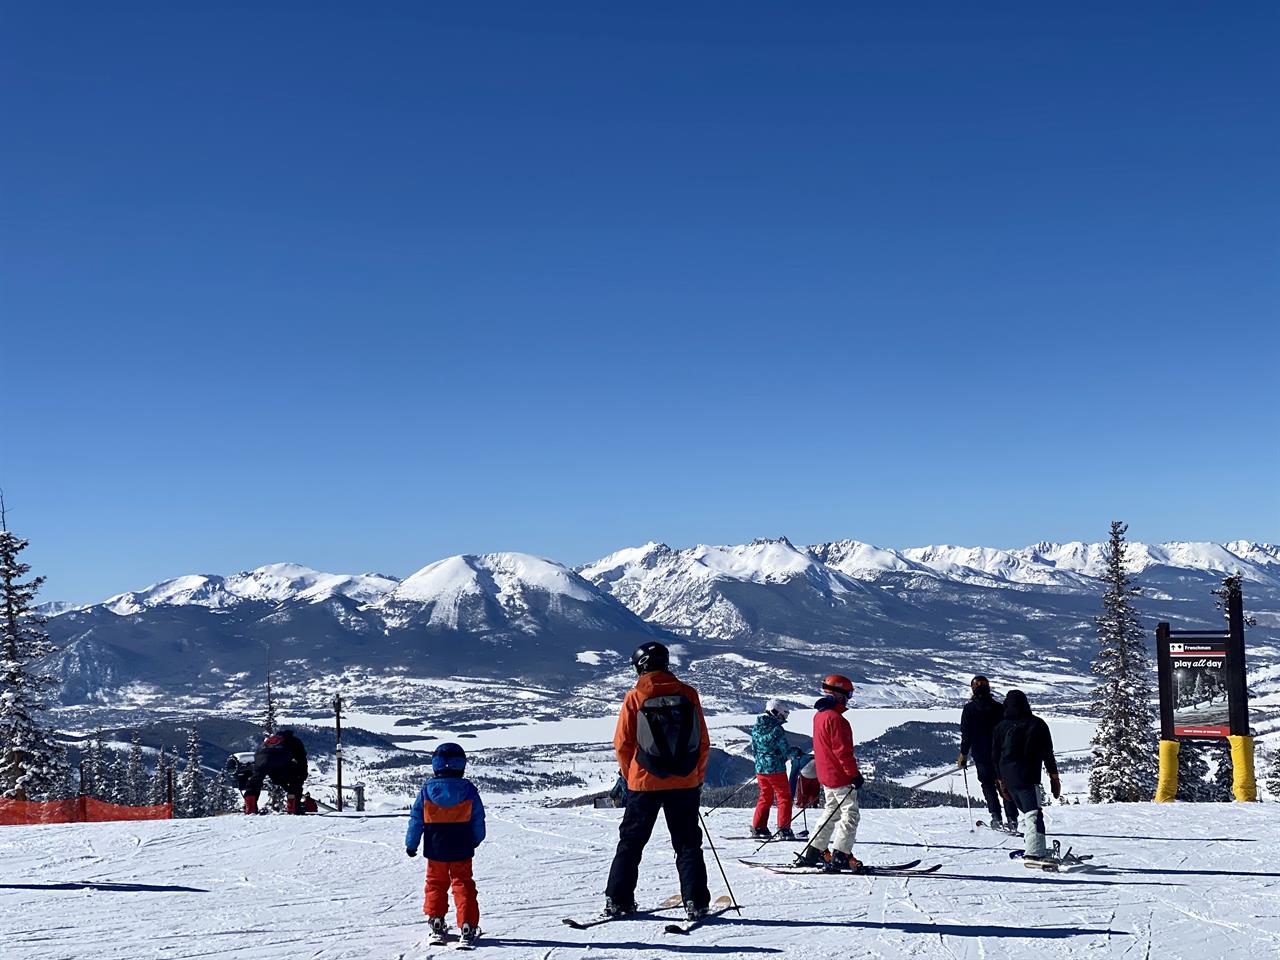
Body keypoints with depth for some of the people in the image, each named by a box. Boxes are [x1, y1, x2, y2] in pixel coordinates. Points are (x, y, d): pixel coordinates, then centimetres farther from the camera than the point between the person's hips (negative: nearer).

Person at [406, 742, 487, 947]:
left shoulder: (427, 790, -9)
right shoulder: (469, 789, -8)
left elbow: (416, 819, -3)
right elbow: (478, 819, 1)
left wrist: (411, 844, 8)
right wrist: (476, 840, 19)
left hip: (435, 849, 0)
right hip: (462, 850, 0)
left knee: (435, 884, 17)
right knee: (463, 885, 7)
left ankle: (436, 924, 17)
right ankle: (467, 926, 0)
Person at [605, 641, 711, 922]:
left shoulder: (634, 698, -6)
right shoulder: (688, 694, -1)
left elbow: (623, 744, -3)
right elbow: (703, 743, 3)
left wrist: (630, 775, 13)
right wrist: (698, 779, 15)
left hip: (644, 783, -1)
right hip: (685, 783, 1)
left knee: (631, 841, 12)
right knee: (688, 843, 9)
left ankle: (618, 899, 11)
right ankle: (696, 902, 1)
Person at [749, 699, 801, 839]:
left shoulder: (756, 728, 6)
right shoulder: (776, 729, -16)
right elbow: (786, 750, -12)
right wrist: (796, 752, 8)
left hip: (760, 769, 7)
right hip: (776, 769, -7)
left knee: (765, 797, 18)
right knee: (784, 797, 4)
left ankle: (757, 828, 17)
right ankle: (784, 830, 1)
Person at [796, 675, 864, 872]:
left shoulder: (819, 716, 11)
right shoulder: (835, 718, -20)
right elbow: (842, 750, -22)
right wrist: (854, 773, -17)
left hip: (826, 775, 10)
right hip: (840, 776, -10)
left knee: (832, 812, 19)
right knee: (850, 815, -4)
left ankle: (813, 853, 20)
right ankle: (840, 857, -8)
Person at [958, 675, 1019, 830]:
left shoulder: (969, 709, -6)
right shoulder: (999, 707, 1)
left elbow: (966, 734, -8)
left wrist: (963, 754, -1)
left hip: (981, 755, -2)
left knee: (988, 785, 11)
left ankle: (996, 817, 0)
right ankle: (1011, 818, 3)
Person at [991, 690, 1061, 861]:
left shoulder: (1001, 727, 10)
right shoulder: (1037, 724, 1)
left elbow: (995, 756, 13)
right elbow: (1047, 753, -1)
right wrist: (1054, 776, 6)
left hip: (1008, 778, 5)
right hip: (1028, 776, -5)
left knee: (1024, 812, 20)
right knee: (1033, 813, -13)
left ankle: (1031, 848, 19)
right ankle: (1034, 851, -28)